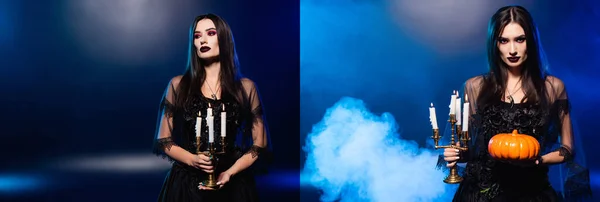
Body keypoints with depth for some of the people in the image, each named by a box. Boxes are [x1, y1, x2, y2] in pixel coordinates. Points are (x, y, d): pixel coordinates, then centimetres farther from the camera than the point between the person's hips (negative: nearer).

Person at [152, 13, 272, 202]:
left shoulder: (246, 87, 2)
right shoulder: (178, 85, 4)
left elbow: (260, 144, 3)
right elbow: (164, 141, 5)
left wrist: (230, 172, -12)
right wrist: (191, 159, -13)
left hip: (232, 185, 0)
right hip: (186, 184, 0)